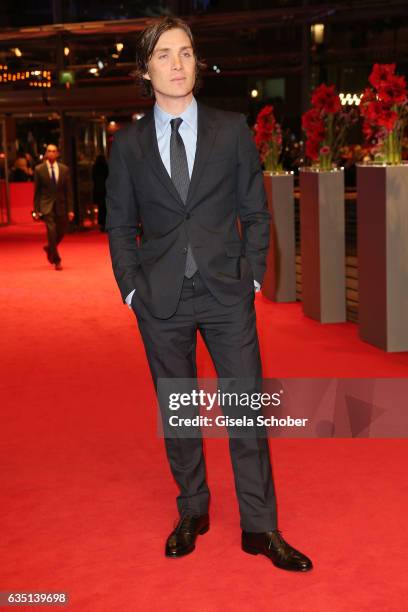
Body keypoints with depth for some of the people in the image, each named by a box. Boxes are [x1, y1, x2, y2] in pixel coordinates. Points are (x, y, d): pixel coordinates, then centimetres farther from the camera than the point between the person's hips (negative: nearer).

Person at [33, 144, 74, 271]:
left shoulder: (64, 169, 3)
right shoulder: (39, 169, -1)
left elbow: (69, 190, 4)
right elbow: (36, 191, 2)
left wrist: (70, 209, -1)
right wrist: (36, 209, -2)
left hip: (61, 206, 3)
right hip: (46, 206, -3)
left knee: (61, 232, 9)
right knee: (52, 231, -15)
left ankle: (50, 248, 40)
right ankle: (56, 260, -5)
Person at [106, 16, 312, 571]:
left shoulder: (232, 130, 3)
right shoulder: (128, 144, 4)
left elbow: (255, 210, 6)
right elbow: (120, 224, 8)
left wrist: (252, 276, -1)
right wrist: (132, 287, 0)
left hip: (227, 295, 0)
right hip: (161, 300, 1)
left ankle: (260, 527, 12)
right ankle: (192, 512, 27)